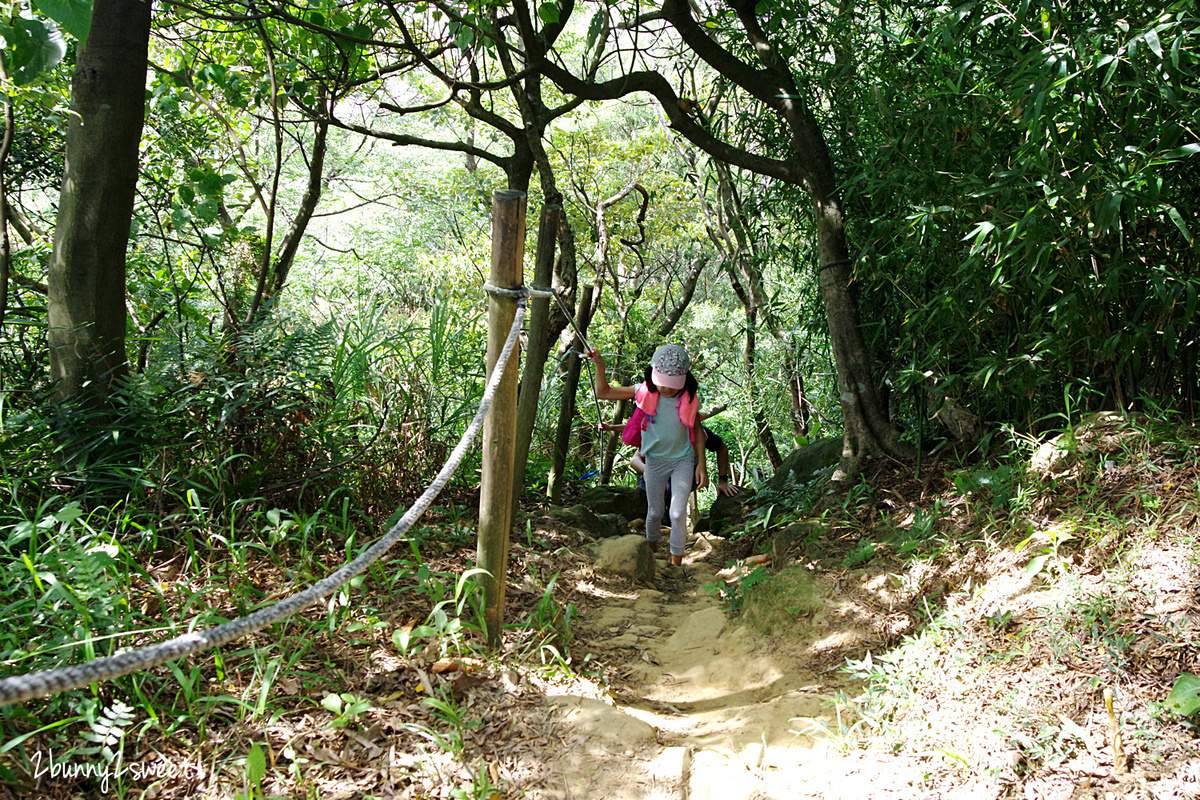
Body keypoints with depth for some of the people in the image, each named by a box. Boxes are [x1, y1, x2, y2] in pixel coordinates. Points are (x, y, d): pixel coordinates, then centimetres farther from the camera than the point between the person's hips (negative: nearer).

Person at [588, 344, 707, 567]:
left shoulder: (690, 398, -14)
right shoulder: (645, 392, -14)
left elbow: (697, 429, 0)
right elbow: (603, 393, -9)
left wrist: (701, 464, -3)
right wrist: (599, 364, -22)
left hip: (683, 461, -1)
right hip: (655, 462, 1)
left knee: (678, 513, -11)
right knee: (655, 513, 14)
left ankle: (676, 562, 4)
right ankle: (651, 549, 41)